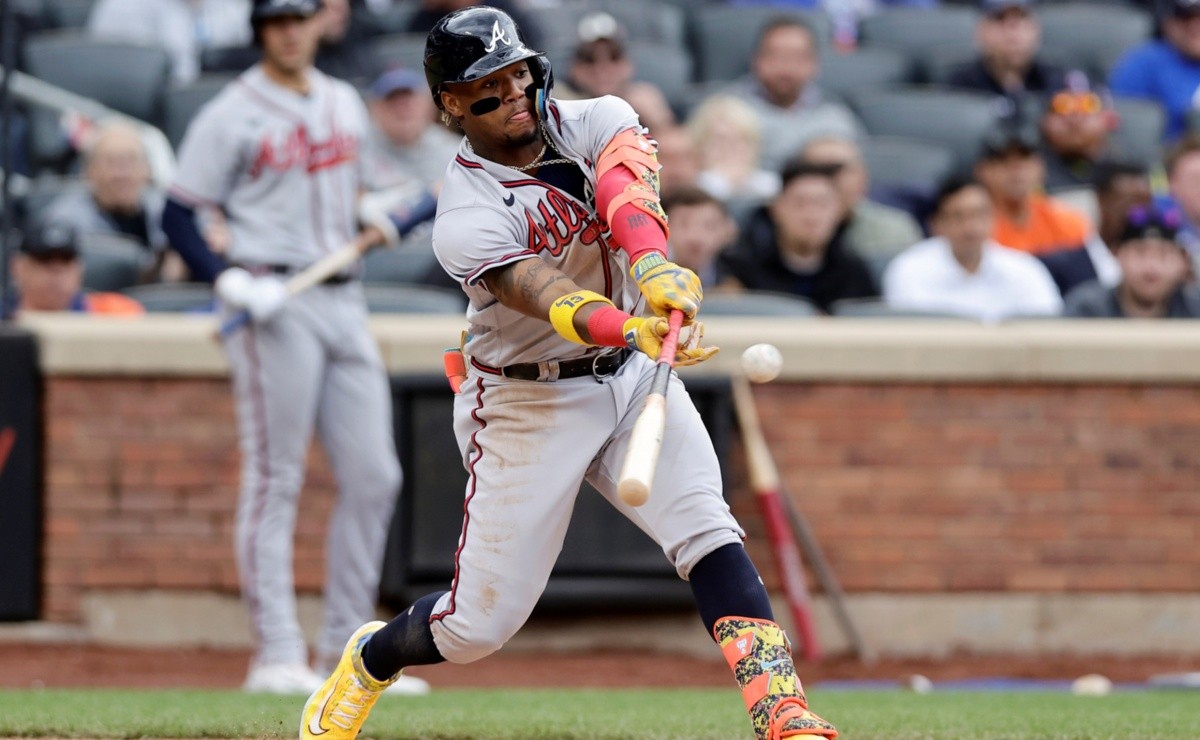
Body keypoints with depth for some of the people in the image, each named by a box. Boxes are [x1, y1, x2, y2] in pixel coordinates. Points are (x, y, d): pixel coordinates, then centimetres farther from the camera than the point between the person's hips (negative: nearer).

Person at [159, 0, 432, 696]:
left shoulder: (345, 104, 15)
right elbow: (179, 215, -5)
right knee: (276, 480, -6)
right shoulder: (231, 115, -4)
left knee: (374, 476, 3)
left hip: (344, 301, 6)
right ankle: (278, 655, -5)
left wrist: (375, 221, 5)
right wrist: (230, 281, -19)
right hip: (274, 305, -6)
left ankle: (344, 648, 11)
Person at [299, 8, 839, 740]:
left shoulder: (589, 124, -6)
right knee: (482, 621, 3)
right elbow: (549, 297, -37)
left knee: (708, 530, -19)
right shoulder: (467, 218, -20)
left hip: (633, 377, 4)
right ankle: (369, 661, 34)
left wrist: (652, 267, -50)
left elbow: (625, 184, -28)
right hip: (528, 403, -4)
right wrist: (636, 333, -56)